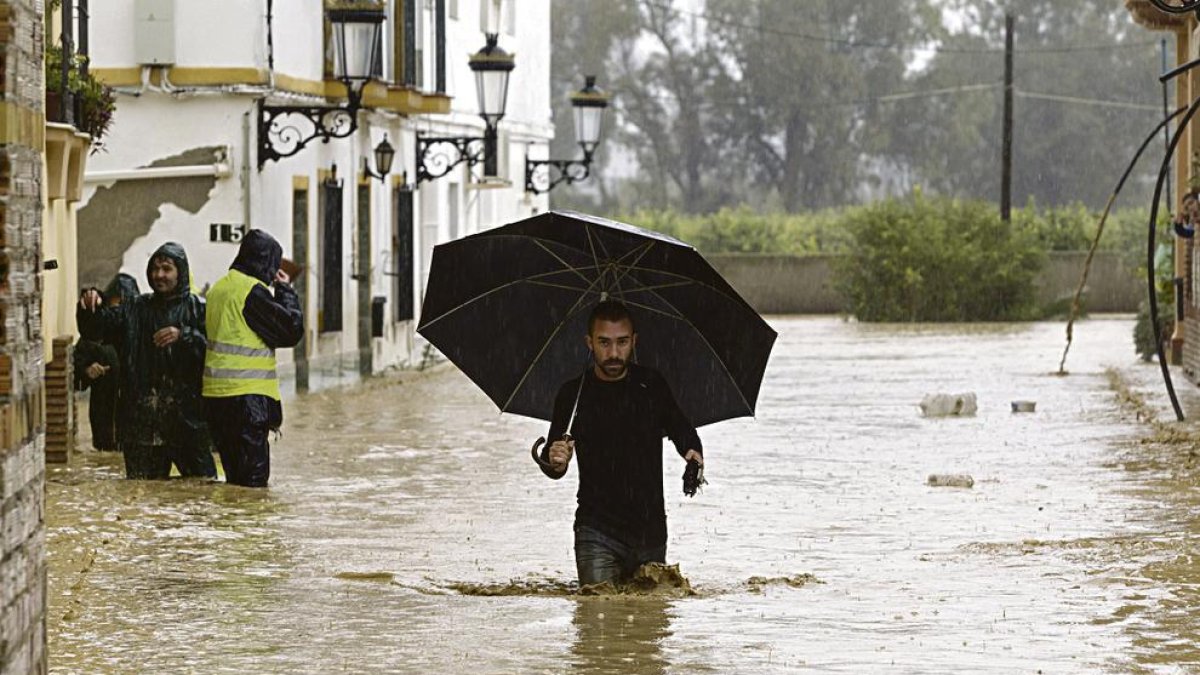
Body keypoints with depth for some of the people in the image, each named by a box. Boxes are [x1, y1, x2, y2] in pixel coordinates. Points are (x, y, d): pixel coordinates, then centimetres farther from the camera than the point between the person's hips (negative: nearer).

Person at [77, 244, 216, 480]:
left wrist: (184, 336, -21)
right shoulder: (135, 310, 14)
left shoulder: (198, 309, 3)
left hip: (187, 414, -3)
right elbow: (98, 325, 3)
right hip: (143, 418, 3)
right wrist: (89, 306, -17)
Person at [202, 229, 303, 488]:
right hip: (247, 395, -9)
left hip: (215, 394, 9)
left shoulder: (218, 289, 14)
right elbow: (291, 330, -11)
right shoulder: (252, 290, -13)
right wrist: (285, 291, 2)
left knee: (234, 474, 13)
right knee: (254, 476, -7)